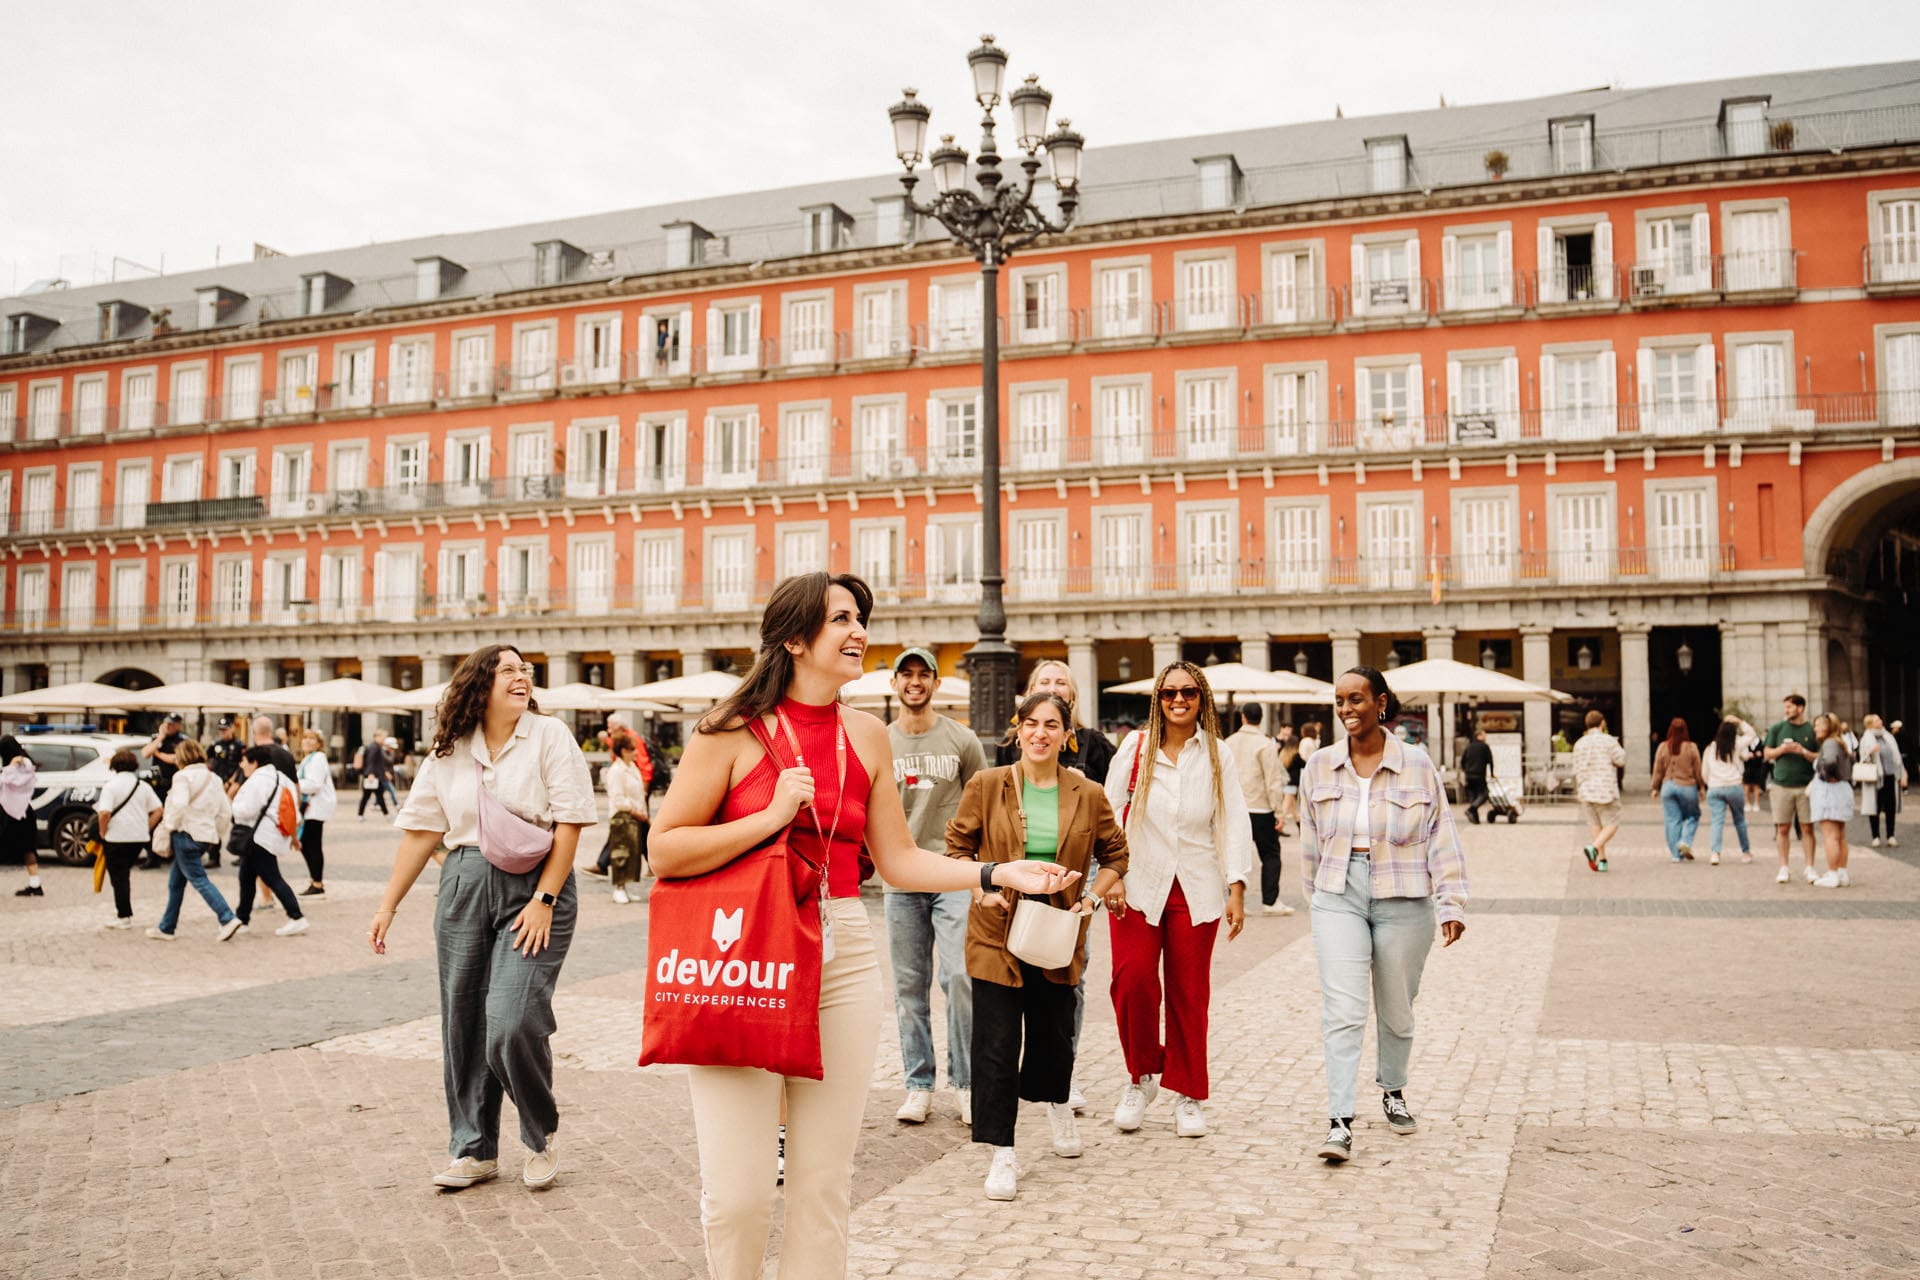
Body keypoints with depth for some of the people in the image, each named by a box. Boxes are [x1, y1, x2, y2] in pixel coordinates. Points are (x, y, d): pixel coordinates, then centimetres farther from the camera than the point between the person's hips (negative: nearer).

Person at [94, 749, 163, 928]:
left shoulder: (111, 786, -8)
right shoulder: (143, 786, 8)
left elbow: (105, 813, -19)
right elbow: (158, 809, 5)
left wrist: (102, 832, -5)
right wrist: (146, 829, 10)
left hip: (117, 837, -5)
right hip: (140, 837, 5)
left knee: (119, 877, 2)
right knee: (125, 873, 20)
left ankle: (124, 917, 2)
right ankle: (123, 910, 20)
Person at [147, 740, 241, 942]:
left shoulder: (184, 777, -9)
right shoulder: (213, 779, 15)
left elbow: (179, 805, -24)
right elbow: (226, 812, 12)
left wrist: (168, 827, -12)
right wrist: (218, 836, 19)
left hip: (187, 834, -8)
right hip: (206, 835, 8)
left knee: (199, 880, -10)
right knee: (175, 882, 17)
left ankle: (228, 919, -21)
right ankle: (166, 927, 23)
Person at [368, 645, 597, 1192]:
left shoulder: (549, 735, -3)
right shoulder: (447, 751, 8)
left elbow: (570, 822, -8)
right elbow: (420, 830, 12)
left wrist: (543, 900, -14)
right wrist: (387, 907, 9)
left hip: (535, 885, -4)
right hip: (465, 886, 4)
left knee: (512, 1024, -13)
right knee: (463, 1025, 7)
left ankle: (542, 1136, 13)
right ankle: (474, 1150, 24)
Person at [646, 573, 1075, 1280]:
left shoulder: (866, 736, 9)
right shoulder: (734, 728, -4)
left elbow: (898, 859, 13)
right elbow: (664, 851, -6)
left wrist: (1000, 873, 3)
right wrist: (773, 816, -13)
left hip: (842, 961, 4)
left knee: (825, 1184, 10)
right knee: (737, 1195, -4)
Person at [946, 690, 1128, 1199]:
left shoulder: (1088, 795, 0)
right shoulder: (986, 786, -4)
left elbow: (1116, 854, 11)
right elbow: (957, 846, 5)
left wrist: (1092, 898, -3)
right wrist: (981, 888, -11)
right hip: (997, 932, -2)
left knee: (1054, 1034, 16)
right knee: (996, 1044, -4)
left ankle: (1057, 1105, 48)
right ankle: (1002, 1155, 6)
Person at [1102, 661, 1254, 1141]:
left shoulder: (1216, 756, 4)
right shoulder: (1136, 748, 2)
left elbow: (1234, 824, 3)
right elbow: (1110, 813, 2)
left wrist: (1236, 890, -4)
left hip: (1196, 890, 1)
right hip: (1137, 886, -1)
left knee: (1189, 992, 5)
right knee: (1133, 979, -11)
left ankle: (1188, 1094, 20)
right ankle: (1141, 1075, 12)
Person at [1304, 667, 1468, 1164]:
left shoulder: (1416, 765, -3)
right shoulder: (1320, 767, 4)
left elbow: (1442, 837, -1)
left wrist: (1451, 903, -6)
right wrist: (1317, 893, 19)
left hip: (1403, 899, -1)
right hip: (1339, 898, 1)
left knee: (1396, 1009, 12)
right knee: (1342, 1010, -9)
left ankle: (1393, 1091, 38)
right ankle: (1340, 1122, -9)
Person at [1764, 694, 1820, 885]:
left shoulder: (1812, 730, 3)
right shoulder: (1777, 728, 7)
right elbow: (1768, 754, 10)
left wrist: (1804, 752, -14)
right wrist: (1782, 749, -9)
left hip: (1806, 786, -1)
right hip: (1781, 785, 1)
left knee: (1807, 828, 1)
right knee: (1782, 828, 2)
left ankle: (1810, 869, 7)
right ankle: (1783, 869, 9)